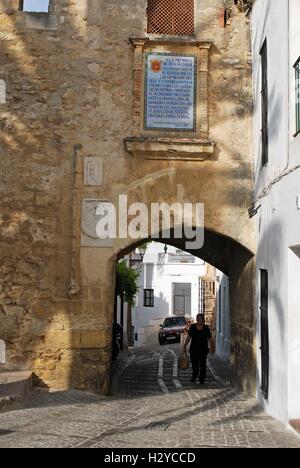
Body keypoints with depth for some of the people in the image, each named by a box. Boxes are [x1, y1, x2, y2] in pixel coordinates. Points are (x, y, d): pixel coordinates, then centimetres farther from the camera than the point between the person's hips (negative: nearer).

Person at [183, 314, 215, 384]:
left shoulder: (206, 328, -1)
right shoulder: (192, 327, 1)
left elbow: (210, 338, 2)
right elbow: (189, 337, 5)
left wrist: (212, 347, -5)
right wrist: (185, 345, 0)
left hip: (203, 349, -1)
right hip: (193, 348, 1)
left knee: (202, 364, -3)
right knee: (194, 363, 9)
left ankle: (202, 379, 7)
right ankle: (194, 376, 34)